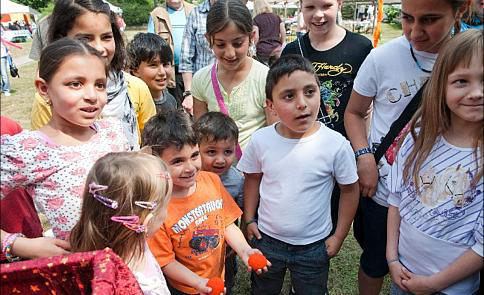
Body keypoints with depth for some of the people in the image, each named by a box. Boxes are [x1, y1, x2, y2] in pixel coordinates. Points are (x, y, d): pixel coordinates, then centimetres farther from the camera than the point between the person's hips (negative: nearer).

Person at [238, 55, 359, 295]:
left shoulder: (336, 144, -21)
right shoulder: (260, 140, -15)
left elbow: (349, 189, -7)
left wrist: (339, 236, -4)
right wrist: (249, 220, 3)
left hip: (313, 246, -1)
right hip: (266, 239, 2)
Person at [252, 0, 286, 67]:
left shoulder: (256, 19, 0)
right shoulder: (276, 17, 11)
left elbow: (256, 37, -7)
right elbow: (283, 33, 7)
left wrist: (254, 49, 6)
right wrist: (281, 45, 17)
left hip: (263, 49, -3)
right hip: (277, 49, 4)